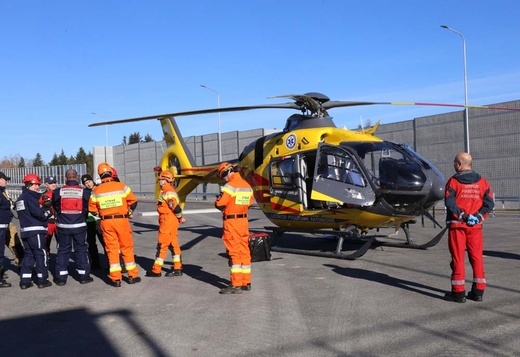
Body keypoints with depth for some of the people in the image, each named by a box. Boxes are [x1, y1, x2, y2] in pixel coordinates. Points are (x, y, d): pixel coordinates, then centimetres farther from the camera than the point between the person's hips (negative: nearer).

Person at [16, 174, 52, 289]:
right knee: (41, 254, 0)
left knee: (28, 254, 12)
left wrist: (42, 207, 5)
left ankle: (25, 281, 12)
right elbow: (38, 213, -19)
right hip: (35, 230, -9)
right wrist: (47, 211, 0)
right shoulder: (30, 196, -13)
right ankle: (42, 280, 4)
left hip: (24, 230, 9)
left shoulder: (20, 198, 16)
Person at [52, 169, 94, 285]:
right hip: (79, 226, 0)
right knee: (81, 250, 10)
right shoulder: (84, 192, -7)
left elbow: (55, 207, 6)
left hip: (63, 226, 1)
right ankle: (84, 276, 12)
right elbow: (87, 208, 3)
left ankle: (61, 277, 13)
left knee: (63, 250, 10)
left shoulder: (57, 192, -6)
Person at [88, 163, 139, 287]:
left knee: (112, 249, 7)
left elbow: (92, 209, 2)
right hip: (122, 220, -1)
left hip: (106, 222, 1)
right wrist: (129, 212, 16)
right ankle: (132, 275, 15)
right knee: (127, 248, 10)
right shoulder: (121, 186, -5)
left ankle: (116, 278, 6)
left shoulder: (96, 191, -1)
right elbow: (133, 201, 0)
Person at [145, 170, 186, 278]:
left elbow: (175, 207, -22)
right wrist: (180, 217, 7)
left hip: (167, 222, -10)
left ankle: (156, 270, 4)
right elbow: (174, 207, 14)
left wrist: (180, 217, -8)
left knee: (162, 245, -3)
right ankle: (177, 269, 17)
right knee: (173, 244, 12)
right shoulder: (168, 191, 16)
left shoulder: (168, 192, -18)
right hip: (171, 222, 10)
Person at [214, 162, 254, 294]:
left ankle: (236, 285, -3)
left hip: (231, 222, -8)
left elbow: (219, 204, -16)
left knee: (234, 253, -4)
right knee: (244, 252, 12)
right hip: (244, 221, 8)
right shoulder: (247, 185, 8)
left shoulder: (230, 186, -16)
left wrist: (218, 199, 5)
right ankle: (246, 282, 20)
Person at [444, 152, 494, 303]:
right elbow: (489, 203, -1)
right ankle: (478, 291, 14)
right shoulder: (482, 181, 6)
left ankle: (458, 292, 5)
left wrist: (462, 215, -12)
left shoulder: (453, 181, -6)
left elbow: (449, 202, -17)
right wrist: (478, 216, -6)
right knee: (477, 257, 10)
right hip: (475, 226, 4)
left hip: (457, 225, -4)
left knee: (457, 258, 2)